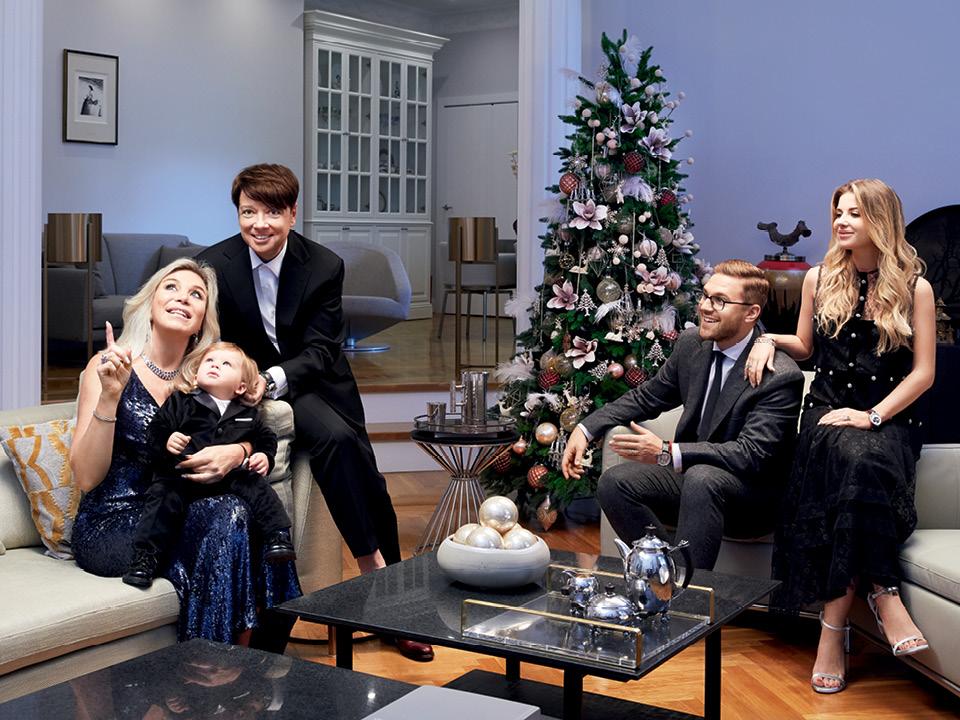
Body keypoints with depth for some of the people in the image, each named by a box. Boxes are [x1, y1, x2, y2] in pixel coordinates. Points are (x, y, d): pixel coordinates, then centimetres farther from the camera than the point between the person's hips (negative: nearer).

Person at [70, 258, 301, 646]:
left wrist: (238, 451, -14)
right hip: (110, 525, -5)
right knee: (228, 516, -27)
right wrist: (109, 396, -25)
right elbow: (86, 478, -13)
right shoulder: (109, 367, -6)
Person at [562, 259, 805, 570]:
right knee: (614, 482, -18)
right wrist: (586, 428, 1)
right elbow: (646, 396, 15)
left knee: (701, 477, -38)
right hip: (688, 473, 6)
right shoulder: (691, 343, 2)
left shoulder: (782, 376, -19)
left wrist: (667, 453, -36)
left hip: (753, 496, -6)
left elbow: (751, 454, -27)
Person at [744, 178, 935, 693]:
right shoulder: (819, 279, 12)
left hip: (889, 417, -1)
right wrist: (771, 339, 4)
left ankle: (834, 624, -32)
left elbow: (923, 372, 0)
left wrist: (874, 416, -13)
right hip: (827, 411, 2)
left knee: (862, 462, -38)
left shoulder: (914, 287, 4)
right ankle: (883, 593, -30)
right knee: (849, 456, -37)